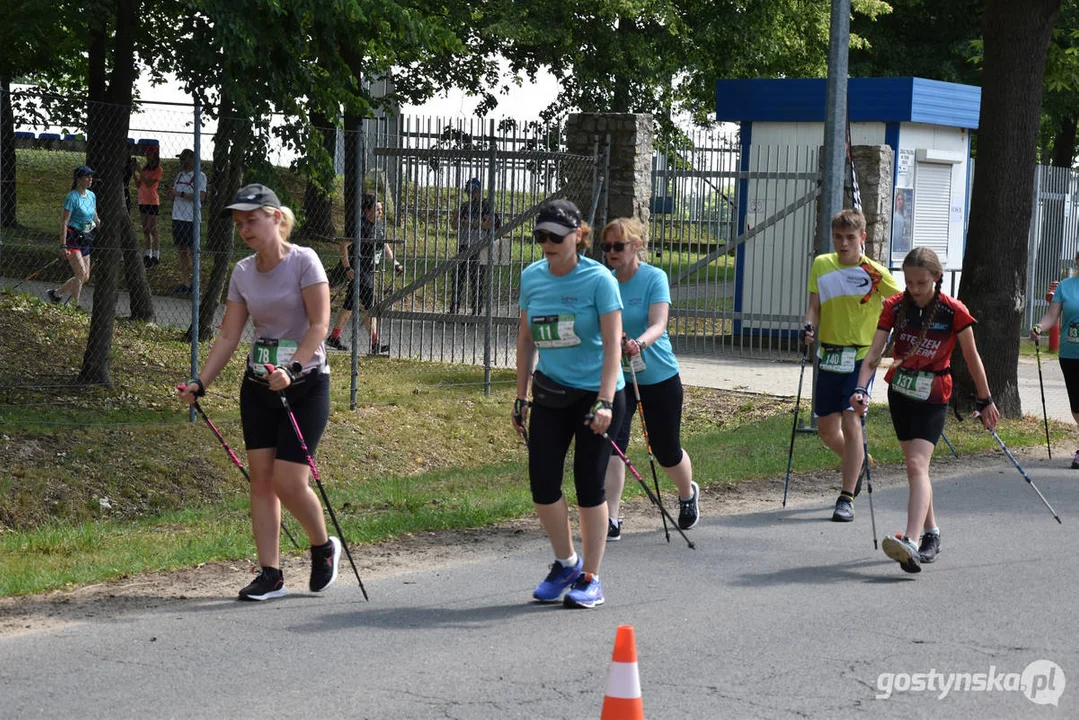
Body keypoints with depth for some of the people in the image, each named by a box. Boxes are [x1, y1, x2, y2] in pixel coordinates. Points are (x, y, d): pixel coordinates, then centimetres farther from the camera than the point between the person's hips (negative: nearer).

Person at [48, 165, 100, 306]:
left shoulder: (92, 196, 8)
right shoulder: (72, 197, -13)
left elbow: (95, 218, 22)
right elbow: (64, 222, -16)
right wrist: (63, 246, -20)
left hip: (85, 238, 8)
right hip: (72, 238, -8)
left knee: (85, 277, 7)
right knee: (81, 273, -14)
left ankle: (56, 294, 24)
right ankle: (75, 305, -4)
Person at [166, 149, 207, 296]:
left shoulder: (199, 176, -6)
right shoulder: (180, 175, 17)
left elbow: (201, 197, -18)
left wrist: (179, 194, -19)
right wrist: (171, 194, -1)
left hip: (192, 219, -7)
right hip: (177, 217, 7)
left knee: (193, 251, -6)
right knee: (181, 251, 7)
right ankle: (184, 282, 11)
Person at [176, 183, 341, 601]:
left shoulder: (303, 261, -11)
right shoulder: (243, 273, 5)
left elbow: (319, 323, -15)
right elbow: (229, 336, 6)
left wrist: (293, 368, -27)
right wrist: (200, 384, -3)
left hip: (305, 383, -6)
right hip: (258, 385, 6)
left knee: (288, 481, -10)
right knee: (261, 478, 1)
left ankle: (324, 547, 17)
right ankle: (270, 574, 6)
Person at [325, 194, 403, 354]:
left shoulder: (380, 226, 10)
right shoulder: (360, 226, -16)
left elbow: (385, 246, 24)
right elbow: (344, 246, -16)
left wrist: (395, 264, 16)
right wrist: (347, 268, -21)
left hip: (370, 271, 9)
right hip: (359, 271, -9)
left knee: (350, 304, 15)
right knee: (371, 306, -12)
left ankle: (334, 338, 24)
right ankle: (375, 344, -12)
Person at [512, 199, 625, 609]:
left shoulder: (598, 280, -13)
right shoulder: (532, 277, 3)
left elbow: (612, 344, -16)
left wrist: (604, 402, -25)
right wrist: (521, 397, 12)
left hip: (595, 393, -5)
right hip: (550, 393, 5)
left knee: (589, 484, -1)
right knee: (542, 481, -2)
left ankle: (590, 579, 11)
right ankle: (566, 563, 21)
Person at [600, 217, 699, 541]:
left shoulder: (654, 278, -13)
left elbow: (658, 325, -26)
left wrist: (639, 344, -46)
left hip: (658, 377, -2)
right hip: (616, 375, 3)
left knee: (666, 451, 11)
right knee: (612, 442, -16)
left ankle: (688, 493, 43)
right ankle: (611, 520, -14)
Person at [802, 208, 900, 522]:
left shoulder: (876, 273, -6)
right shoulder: (821, 265, 5)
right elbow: (814, 306, 3)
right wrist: (809, 326, -17)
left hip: (860, 357, -5)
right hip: (828, 355, 5)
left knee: (851, 423, -13)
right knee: (826, 428, 10)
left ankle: (846, 498, -6)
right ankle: (860, 461, 41)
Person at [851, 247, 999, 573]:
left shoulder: (954, 312, -15)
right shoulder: (896, 306, -7)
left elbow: (972, 358, -2)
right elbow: (874, 354, -11)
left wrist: (985, 401, 6)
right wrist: (861, 390, -27)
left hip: (933, 396, -5)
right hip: (899, 391, 5)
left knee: (917, 465, -21)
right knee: (915, 465, 15)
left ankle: (911, 542, -34)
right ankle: (931, 533, 31)